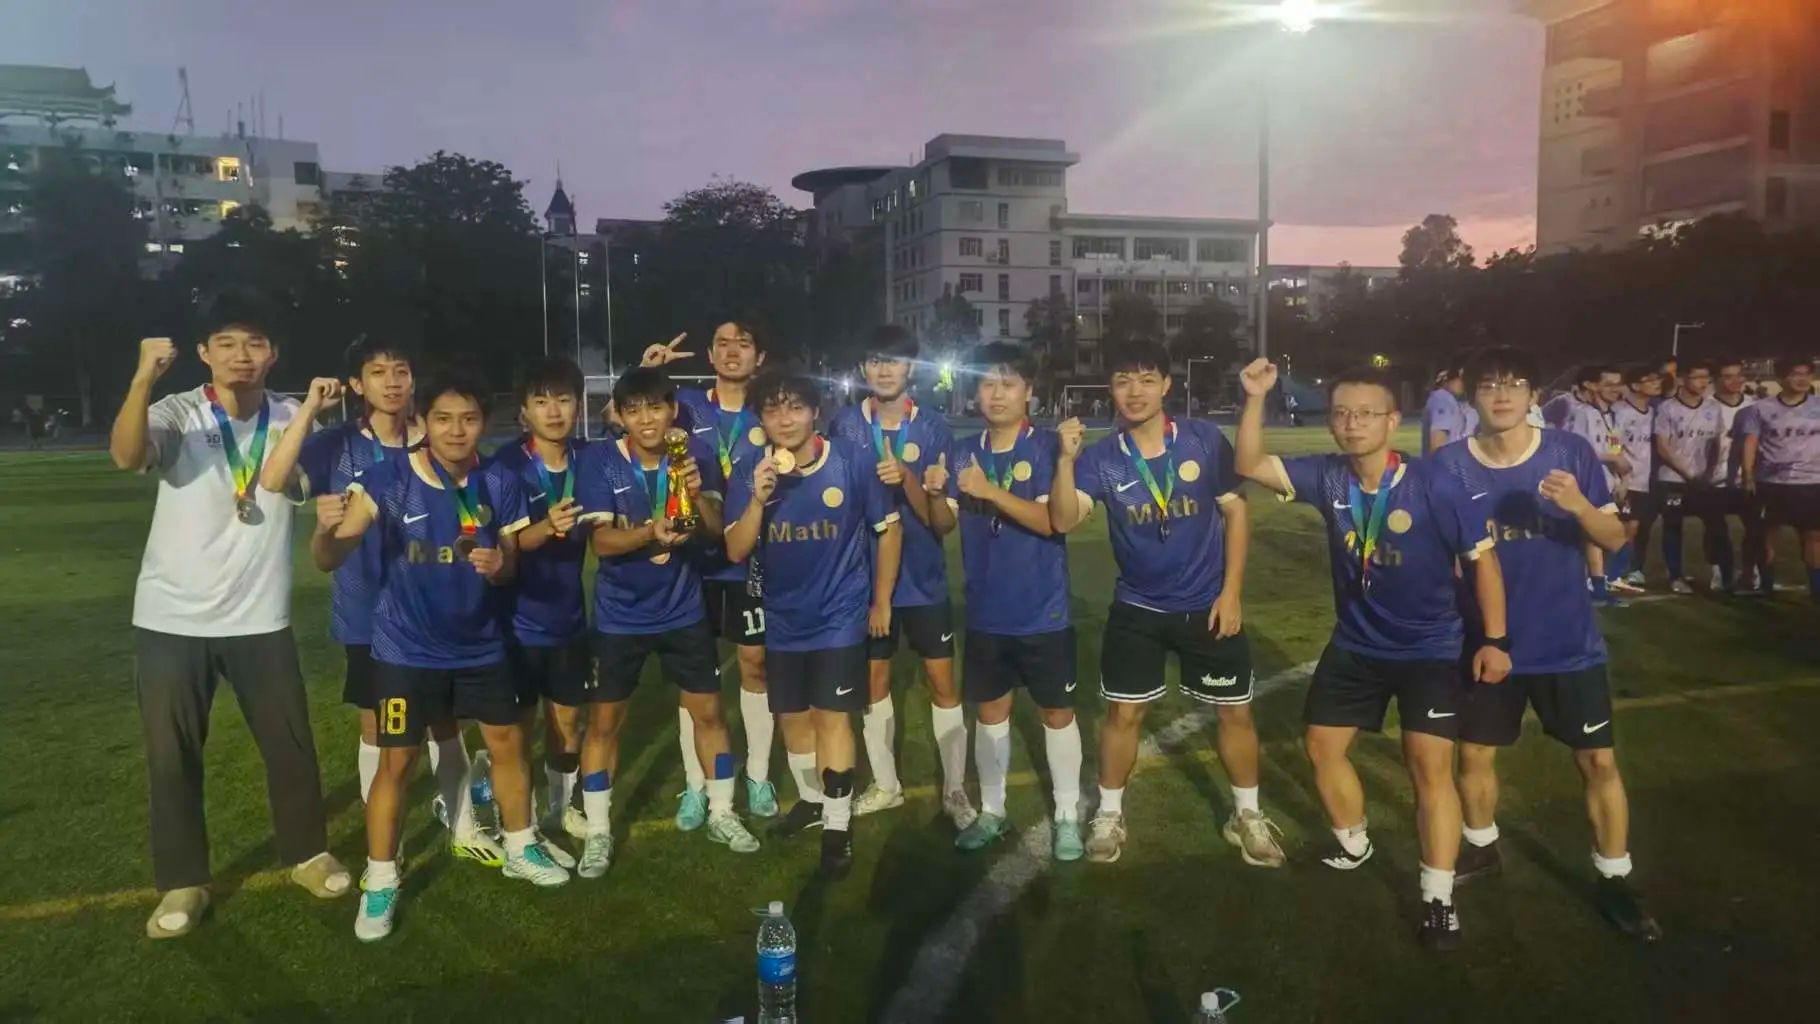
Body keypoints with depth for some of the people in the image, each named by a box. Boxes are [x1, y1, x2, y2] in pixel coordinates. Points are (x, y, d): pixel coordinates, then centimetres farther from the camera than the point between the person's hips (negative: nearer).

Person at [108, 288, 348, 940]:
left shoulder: (292, 418, -1)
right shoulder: (177, 414, -10)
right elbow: (126, 455, -28)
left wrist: (314, 413, -21)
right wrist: (143, 379, -44)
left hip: (260, 618, 2)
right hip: (171, 618, -1)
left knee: (290, 743, 10)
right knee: (171, 755, 8)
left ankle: (308, 854, 29)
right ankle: (182, 882, 24)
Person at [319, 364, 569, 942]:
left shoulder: (499, 485, -7)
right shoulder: (386, 481, -17)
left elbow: (509, 568, 2)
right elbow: (331, 559, -23)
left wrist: (499, 563, -22)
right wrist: (326, 531, -46)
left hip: (480, 645, 4)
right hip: (406, 649, -3)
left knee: (508, 743, 12)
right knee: (396, 762, 2)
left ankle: (521, 848, 34)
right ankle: (380, 883, 20)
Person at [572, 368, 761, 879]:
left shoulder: (697, 453, -10)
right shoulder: (601, 461, -14)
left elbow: (716, 527, -11)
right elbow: (602, 540, -20)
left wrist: (698, 495, -32)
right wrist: (652, 533, -39)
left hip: (683, 609, 1)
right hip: (620, 614, -1)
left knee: (708, 711, 8)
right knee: (604, 720, 5)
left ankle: (721, 814, 27)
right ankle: (598, 832, 20)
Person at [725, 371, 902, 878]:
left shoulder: (854, 461, -16)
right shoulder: (748, 474, -11)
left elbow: (889, 527, -4)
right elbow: (735, 552, -14)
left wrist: (881, 601, -1)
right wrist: (758, 499, -31)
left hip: (840, 614, -3)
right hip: (782, 618, 4)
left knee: (831, 716, -6)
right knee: (792, 715, 17)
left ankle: (838, 826, 6)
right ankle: (812, 798, 40)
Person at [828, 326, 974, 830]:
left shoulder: (933, 427, -5)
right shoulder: (843, 425, -3)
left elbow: (936, 513, -10)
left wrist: (905, 477, -27)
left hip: (923, 576, -1)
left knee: (943, 681, 3)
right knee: (874, 680, 12)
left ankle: (955, 790, 17)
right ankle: (885, 784, 29)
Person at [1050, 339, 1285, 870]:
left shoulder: (1205, 440, -11)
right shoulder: (1101, 457, -10)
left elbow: (1235, 511, -3)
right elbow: (1063, 521, -20)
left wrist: (1231, 591, -7)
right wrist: (1066, 459, -34)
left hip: (1207, 604, 0)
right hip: (1137, 607, 0)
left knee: (1234, 709, 10)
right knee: (1123, 711, 8)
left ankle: (1248, 815, 30)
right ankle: (1109, 815, 26)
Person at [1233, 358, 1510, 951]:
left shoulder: (1432, 482, -20)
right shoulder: (1328, 478, -10)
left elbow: (1481, 557, -11)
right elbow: (1250, 465, -9)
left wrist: (1495, 639, -11)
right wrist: (1255, 397, -22)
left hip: (1430, 647, -4)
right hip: (1354, 644, 4)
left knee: (1430, 763, -9)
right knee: (1323, 745, 11)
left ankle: (1438, 899, 4)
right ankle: (1354, 844, 37)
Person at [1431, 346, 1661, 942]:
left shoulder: (1572, 452, -8)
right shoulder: (1452, 466, -9)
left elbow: (1615, 540, -6)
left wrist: (1579, 505, -26)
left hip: (1569, 642, -1)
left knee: (1599, 761, 5)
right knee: (1474, 754, 14)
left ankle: (1615, 882, 23)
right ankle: (1481, 849, 39)